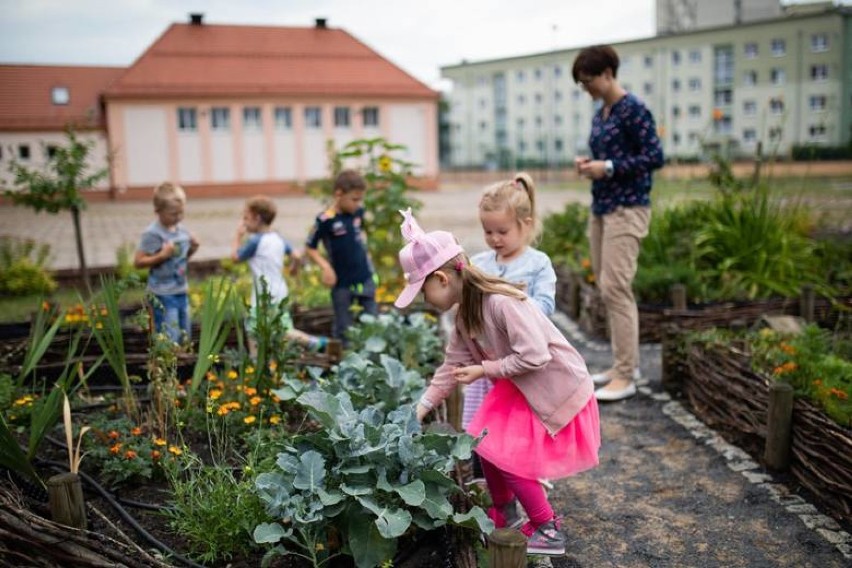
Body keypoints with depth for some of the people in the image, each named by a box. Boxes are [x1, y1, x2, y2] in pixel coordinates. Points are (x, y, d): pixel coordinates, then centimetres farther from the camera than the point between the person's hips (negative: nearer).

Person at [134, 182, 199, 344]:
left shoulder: (181, 229, 6)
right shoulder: (152, 234, -15)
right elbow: (138, 261, -15)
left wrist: (191, 250, 0)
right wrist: (162, 255, -24)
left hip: (181, 291, 7)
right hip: (163, 294, -7)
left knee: (185, 337, 16)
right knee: (170, 340, -8)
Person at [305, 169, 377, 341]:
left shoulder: (358, 212, 0)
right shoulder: (325, 220, -17)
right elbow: (310, 248, -9)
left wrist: (364, 249, 7)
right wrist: (325, 266, -21)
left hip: (365, 278, 5)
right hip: (342, 283, -5)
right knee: (343, 329, 7)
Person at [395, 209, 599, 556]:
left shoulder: (501, 303, -30)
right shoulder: (465, 314, 0)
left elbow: (535, 356, -33)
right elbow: (453, 365, 7)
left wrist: (484, 370, -23)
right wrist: (421, 408, 5)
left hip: (559, 389, -9)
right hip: (521, 388, 9)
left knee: (508, 455, -7)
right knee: (487, 442, 10)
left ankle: (548, 531, 11)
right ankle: (503, 512, 32)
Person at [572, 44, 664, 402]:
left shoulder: (633, 110, -9)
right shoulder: (600, 114, 15)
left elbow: (654, 157, -14)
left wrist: (608, 168, -17)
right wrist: (589, 164, 4)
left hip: (626, 209, -9)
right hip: (601, 208, 9)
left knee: (615, 288, -11)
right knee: (607, 288, 10)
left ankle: (625, 376, -4)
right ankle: (625, 363, 20)